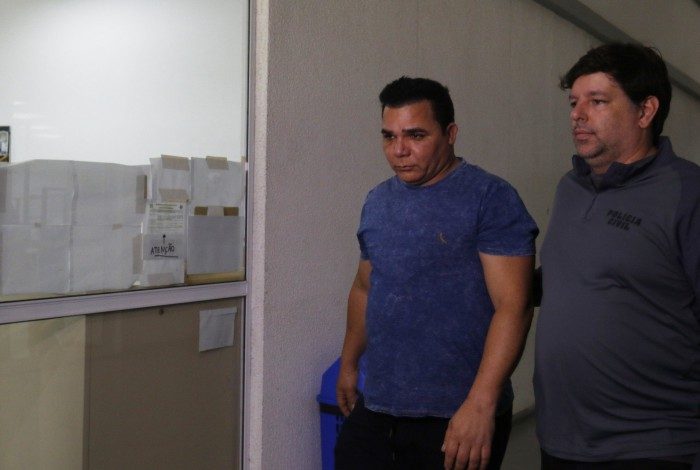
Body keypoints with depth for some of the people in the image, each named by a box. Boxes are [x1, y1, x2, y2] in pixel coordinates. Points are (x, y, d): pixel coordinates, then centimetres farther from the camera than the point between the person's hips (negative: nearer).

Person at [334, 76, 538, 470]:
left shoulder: (490, 198, -10)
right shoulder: (377, 201, 9)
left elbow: (513, 306, -16)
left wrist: (481, 402, -22)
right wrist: (349, 365, 21)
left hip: (456, 420, -5)